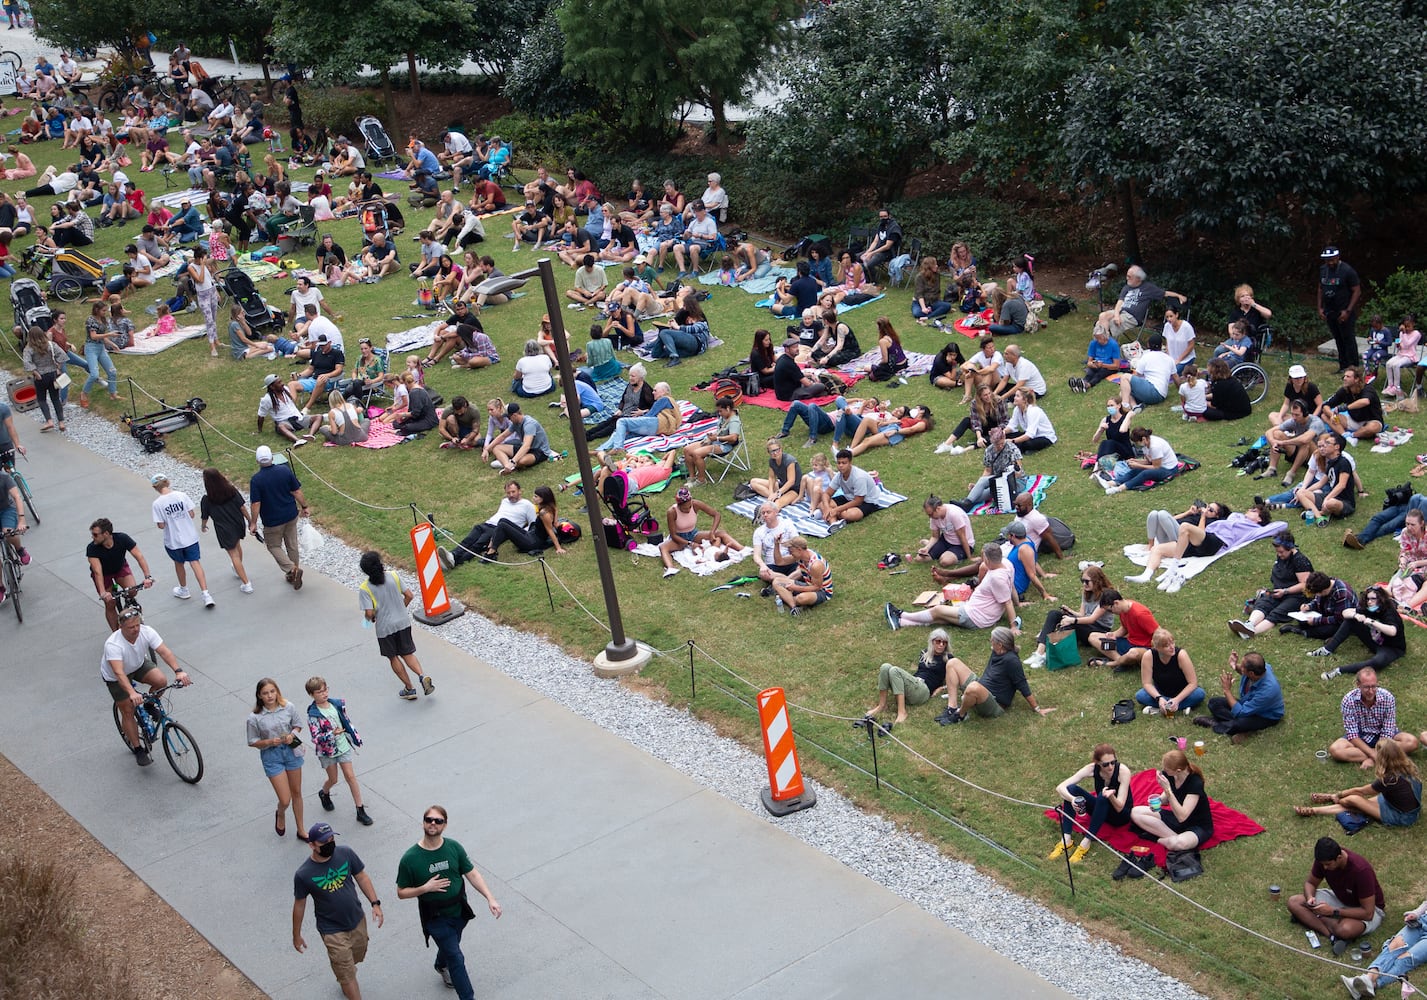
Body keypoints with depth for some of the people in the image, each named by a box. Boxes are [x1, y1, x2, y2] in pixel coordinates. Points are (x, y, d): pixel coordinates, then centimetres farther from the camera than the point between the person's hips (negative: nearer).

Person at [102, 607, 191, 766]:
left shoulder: (146, 632, -27)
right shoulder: (113, 644, -39)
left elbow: (164, 651, -34)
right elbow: (119, 672, -49)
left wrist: (178, 671, -49)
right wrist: (132, 693, -63)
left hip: (139, 665, 3)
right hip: (115, 677, -3)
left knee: (160, 680, -23)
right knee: (128, 711, -2)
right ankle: (138, 750, 14)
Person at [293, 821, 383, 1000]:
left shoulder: (346, 854, -16)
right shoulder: (304, 874, -23)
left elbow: (362, 877, -1)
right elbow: (299, 905, -8)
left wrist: (375, 904, -8)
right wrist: (296, 936, 2)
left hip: (357, 920, 5)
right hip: (333, 931, -4)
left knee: (355, 958, 28)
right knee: (347, 973, 3)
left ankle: (343, 981, 59)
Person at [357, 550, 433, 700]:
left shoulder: (364, 589, -19)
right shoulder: (393, 576, -9)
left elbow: (369, 613, -22)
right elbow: (408, 595, -4)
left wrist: (370, 618, 1)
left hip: (385, 628, -3)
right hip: (403, 622, 3)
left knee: (393, 657, 17)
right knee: (407, 654, 17)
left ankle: (409, 689, 21)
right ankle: (422, 675, -7)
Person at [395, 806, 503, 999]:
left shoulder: (454, 848, -10)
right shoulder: (410, 859, -18)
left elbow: (472, 875, -5)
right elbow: (401, 893, -9)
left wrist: (490, 898, -15)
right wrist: (425, 888, -25)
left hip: (459, 911, 4)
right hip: (435, 918, -4)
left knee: (450, 947, 28)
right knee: (456, 959, -4)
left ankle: (441, 966, 61)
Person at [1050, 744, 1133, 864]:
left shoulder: (1123, 771, -26)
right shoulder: (1092, 769, -18)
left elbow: (1119, 807, -26)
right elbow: (1060, 787, -23)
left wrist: (1111, 796, -48)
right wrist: (1072, 799, -44)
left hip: (1121, 815, -4)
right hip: (1101, 809, 4)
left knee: (1103, 797, -36)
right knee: (1071, 789, -22)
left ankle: (1086, 843, -34)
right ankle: (1066, 839, -26)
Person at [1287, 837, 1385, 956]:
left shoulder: (1360, 870, -34)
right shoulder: (1323, 859, -18)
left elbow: (1368, 913, -30)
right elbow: (1310, 883, 1)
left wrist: (1333, 911, -32)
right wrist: (1310, 897, -22)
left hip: (1370, 908, -7)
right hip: (1339, 898, 7)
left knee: (1345, 929, -42)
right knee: (1294, 902, -15)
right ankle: (1332, 935, -26)